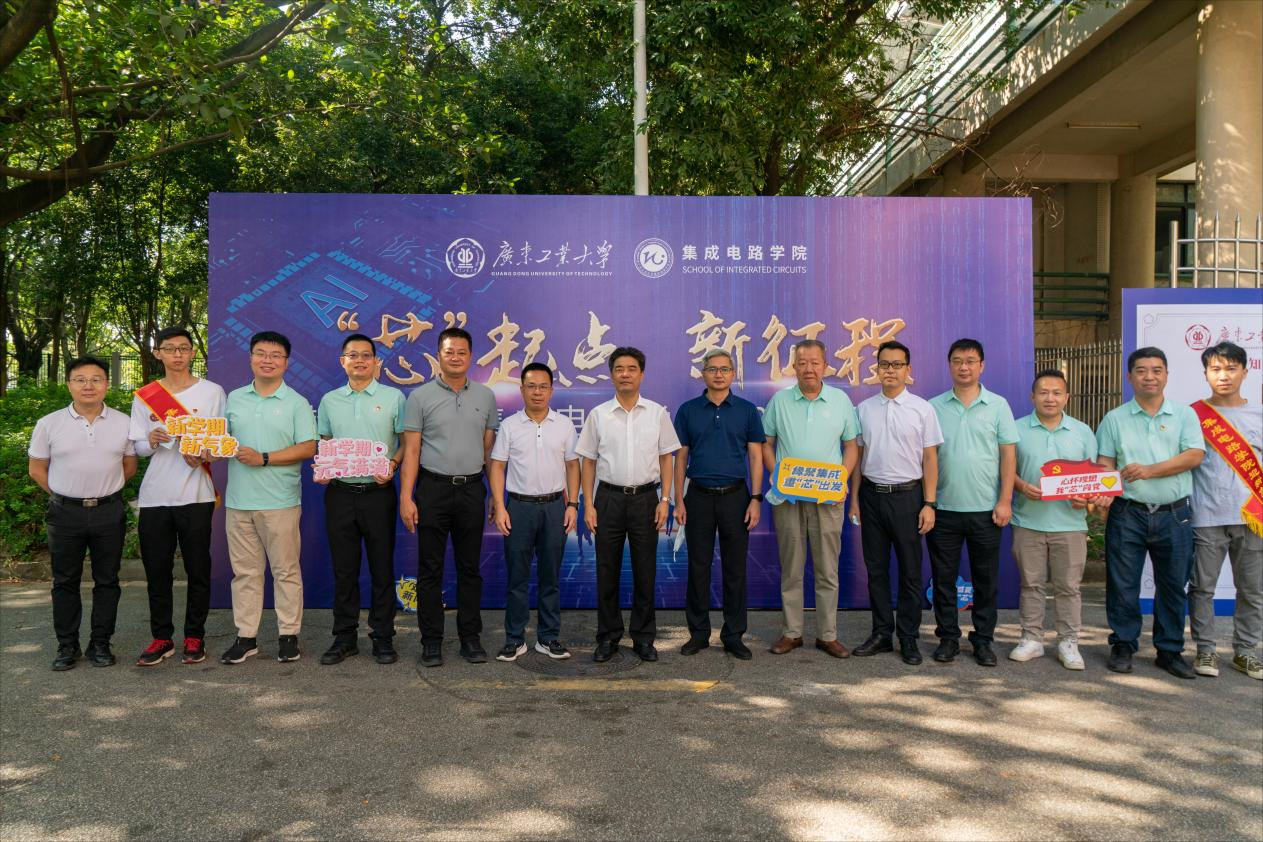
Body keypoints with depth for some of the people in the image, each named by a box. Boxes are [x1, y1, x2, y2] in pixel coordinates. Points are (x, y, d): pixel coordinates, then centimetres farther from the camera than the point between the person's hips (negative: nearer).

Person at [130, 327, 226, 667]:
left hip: (196, 495, -2)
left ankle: (194, 637, 14)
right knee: (156, 571, 6)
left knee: (198, 570, 2)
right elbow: (137, 447, 10)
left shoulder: (212, 392, 4)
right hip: (154, 496, 2)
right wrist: (151, 441, -12)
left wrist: (201, 455, -16)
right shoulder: (144, 396, 9)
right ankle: (161, 638, 17)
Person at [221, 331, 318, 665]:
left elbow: (308, 448, -8)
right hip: (238, 500, 4)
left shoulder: (297, 403, 0)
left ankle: (288, 635, 12)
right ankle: (246, 636, 18)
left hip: (281, 502, -4)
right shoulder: (234, 399, 12)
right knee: (244, 571, 9)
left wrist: (263, 458, -15)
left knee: (286, 570, 3)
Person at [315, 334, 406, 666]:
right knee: (343, 569, 8)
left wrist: (392, 465, -16)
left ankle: (382, 637, 13)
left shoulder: (393, 397, 2)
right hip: (339, 493, 3)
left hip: (378, 492, -2)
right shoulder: (330, 400, 11)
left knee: (382, 567, 3)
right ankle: (344, 637, 19)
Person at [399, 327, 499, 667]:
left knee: (470, 567, 9)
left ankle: (470, 637, 19)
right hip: (433, 489, -2)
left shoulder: (485, 396, 8)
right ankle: (431, 640, 14)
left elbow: (489, 449, 11)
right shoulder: (421, 396, 0)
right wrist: (406, 497, -10)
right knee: (430, 569, 4)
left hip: (472, 489, 2)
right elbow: (411, 451, -2)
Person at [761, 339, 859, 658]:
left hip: (827, 499, 0)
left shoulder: (841, 400, 5)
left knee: (827, 570, 4)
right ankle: (791, 632, 17)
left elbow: (851, 446, 8)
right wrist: (777, 475, -8)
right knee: (791, 569, 7)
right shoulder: (779, 401, 4)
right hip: (787, 497, 0)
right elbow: (766, 443, 8)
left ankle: (827, 635, 14)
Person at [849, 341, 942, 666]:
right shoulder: (864, 409, 6)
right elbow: (858, 456, 10)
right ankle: (881, 634, 21)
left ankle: (909, 638, 15)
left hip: (907, 495, -3)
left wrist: (929, 504, -7)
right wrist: (854, 499, 7)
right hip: (872, 494, 3)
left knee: (910, 571, 5)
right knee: (876, 569, 10)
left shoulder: (922, 409, -1)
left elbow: (930, 458, -2)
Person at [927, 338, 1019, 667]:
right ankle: (948, 637, 19)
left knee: (986, 578, 8)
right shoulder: (934, 407, 4)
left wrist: (1005, 500, -5)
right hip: (944, 508, 1)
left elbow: (1008, 455, 2)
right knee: (943, 577, 7)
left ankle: (983, 639, 20)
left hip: (986, 509, 0)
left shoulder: (998, 405, 3)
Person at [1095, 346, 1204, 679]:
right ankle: (1123, 645, 17)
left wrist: (1149, 470, -15)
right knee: (1122, 584, 3)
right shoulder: (1114, 419, 6)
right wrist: (1105, 492, -16)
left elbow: (1194, 456, -6)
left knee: (1173, 585, 8)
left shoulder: (1184, 415, 6)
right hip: (1128, 514, 0)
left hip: (1173, 514, 1)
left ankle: (1170, 649, 21)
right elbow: (1105, 464, 2)